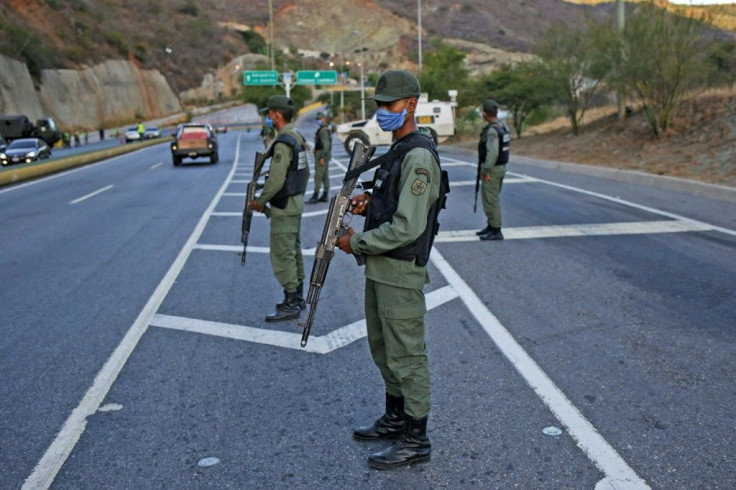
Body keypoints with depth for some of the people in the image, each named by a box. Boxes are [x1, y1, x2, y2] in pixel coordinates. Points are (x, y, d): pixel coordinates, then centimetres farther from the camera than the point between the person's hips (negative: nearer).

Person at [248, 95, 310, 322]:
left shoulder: (282, 143, -21)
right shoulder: (299, 137, 10)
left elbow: (276, 180, -24)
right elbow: (305, 172, 17)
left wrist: (260, 201, -11)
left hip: (284, 207, -10)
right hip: (297, 202, 10)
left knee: (282, 254, -5)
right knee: (294, 250, 16)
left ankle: (291, 304, -1)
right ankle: (298, 297, 24)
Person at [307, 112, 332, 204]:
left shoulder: (323, 130, -15)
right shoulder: (327, 129, 17)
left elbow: (326, 144, -22)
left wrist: (322, 157, -24)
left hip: (321, 155, -11)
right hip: (325, 155, 11)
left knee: (318, 176, -11)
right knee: (325, 176, 10)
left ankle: (315, 197, -13)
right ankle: (324, 196, 13)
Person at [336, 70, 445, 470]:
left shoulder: (418, 156, -20)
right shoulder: (396, 150, 13)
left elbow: (407, 226, -24)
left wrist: (357, 242, -15)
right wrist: (370, 204, 4)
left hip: (400, 272, -10)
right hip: (379, 269, 10)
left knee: (406, 355, 0)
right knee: (383, 348, 20)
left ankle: (415, 440, 13)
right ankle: (395, 418, 36)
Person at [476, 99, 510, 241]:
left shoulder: (492, 131, -21)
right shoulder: (503, 126, 9)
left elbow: (492, 153, -27)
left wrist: (486, 170, -21)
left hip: (492, 169, -10)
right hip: (501, 166, 10)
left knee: (491, 200, -4)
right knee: (491, 198, 20)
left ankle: (496, 232, -1)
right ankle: (491, 226, 30)